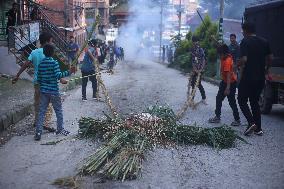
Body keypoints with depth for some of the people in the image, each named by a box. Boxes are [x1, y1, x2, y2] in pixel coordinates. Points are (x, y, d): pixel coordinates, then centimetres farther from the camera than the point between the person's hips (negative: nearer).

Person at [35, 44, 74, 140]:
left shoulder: (41, 63, 5)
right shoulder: (54, 63, -11)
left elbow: (38, 78, 9)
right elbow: (58, 75, -23)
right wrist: (69, 72, -22)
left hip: (43, 91, 5)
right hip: (54, 91, -4)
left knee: (41, 112, 6)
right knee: (59, 111, 12)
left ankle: (38, 132, 0)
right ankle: (60, 129, 21)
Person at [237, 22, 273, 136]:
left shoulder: (245, 41, -11)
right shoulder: (264, 42, 9)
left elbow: (244, 59, -21)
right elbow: (270, 58, 9)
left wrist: (238, 64, -1)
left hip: (248, 77, -6)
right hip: (261, 77, 7)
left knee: (242, 101, 6)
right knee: (255, 101, 16)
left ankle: (251, 122, -11)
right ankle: (258, 128, 13)